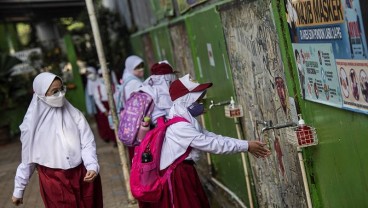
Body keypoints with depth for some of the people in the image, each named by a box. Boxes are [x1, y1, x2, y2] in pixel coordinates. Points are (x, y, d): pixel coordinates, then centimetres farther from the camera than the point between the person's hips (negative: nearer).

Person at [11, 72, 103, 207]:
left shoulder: (74, 114, -4)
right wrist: (18, 189, 10)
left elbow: (87, 144, -5)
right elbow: (27, 159, 4)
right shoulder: (33, 123, -5)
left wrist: (92, 166, -23)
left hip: (82, 177, 1)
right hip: (53, 182, -1)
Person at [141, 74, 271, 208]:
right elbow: (211, 144, -22)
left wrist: (246, 145, -1)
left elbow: (212, 137, 6)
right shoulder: (179, 126, -22)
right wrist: (246, 146, -16)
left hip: (184, 172, 10)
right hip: (176, 176, -10)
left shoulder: (188, 121, 10)